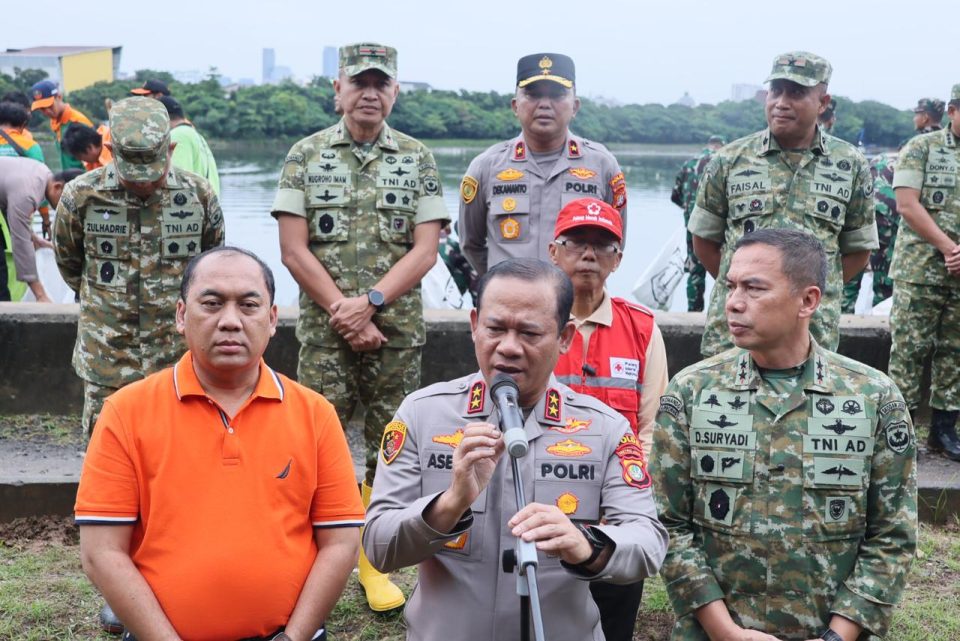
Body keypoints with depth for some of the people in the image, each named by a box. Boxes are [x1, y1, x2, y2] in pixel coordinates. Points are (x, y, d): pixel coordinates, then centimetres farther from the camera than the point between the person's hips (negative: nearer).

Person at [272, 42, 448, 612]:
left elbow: (425, 250, -2)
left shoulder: (419, 159, 5)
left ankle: (373, 562, 19)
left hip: (399, 329, 1)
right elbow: (294, 249, -3)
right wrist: (343, 313, -10)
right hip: (324, 329, -1)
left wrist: (369, 301, -14)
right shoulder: (306, 155, 3)